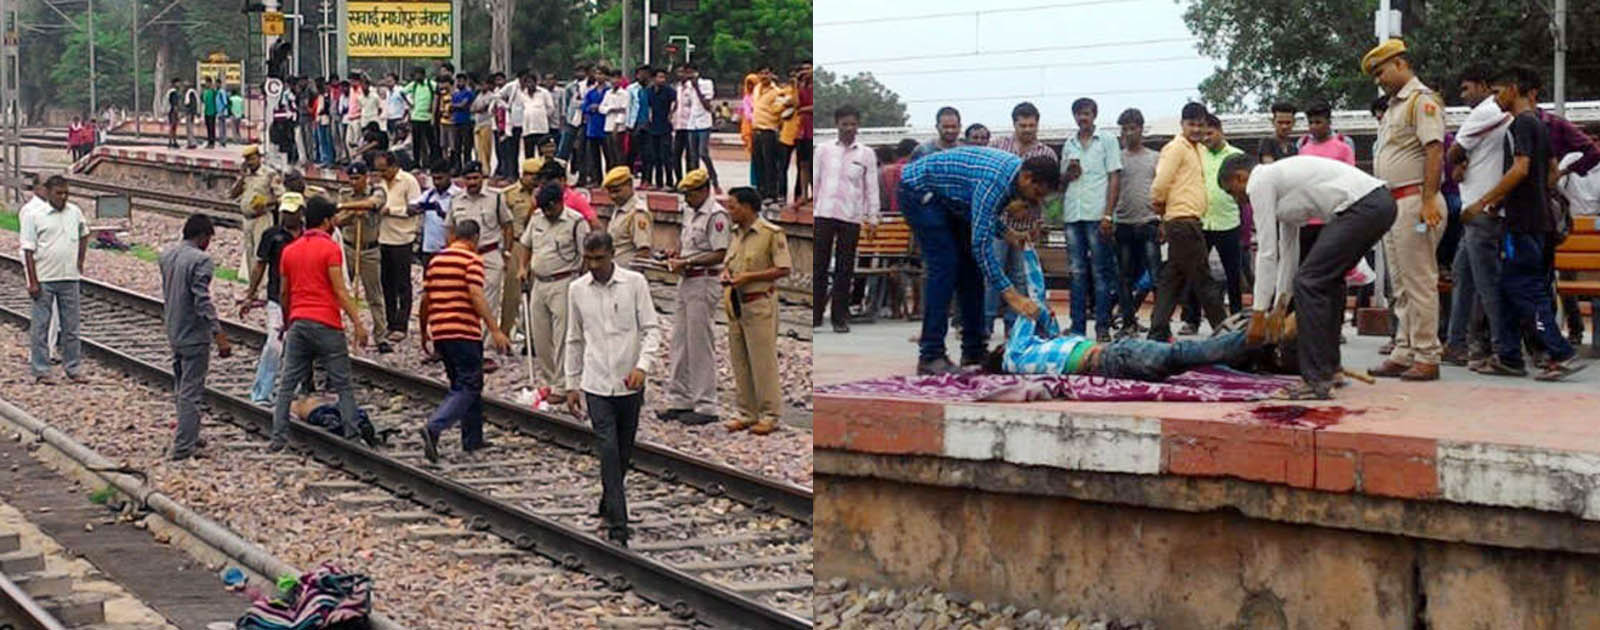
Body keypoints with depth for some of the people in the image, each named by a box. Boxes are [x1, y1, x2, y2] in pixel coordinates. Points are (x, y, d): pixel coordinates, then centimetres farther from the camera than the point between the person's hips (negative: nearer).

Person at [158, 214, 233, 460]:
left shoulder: (166, 256, 7)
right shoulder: (200, 260, -19)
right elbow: (202, 301, -24)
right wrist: (219, 335, -23)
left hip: (173, 333, 8)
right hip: (194, 336, -8)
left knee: (182, 389, 20)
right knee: (191, 392, -3)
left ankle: (188, 437, 30)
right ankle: (183, 447, -4)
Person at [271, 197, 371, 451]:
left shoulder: (290, 250, 12)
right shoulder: (330, 248, -7)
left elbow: (284, 293, 17)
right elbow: (339, 291, -13)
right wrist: (357, 324, -14)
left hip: (298, 323, 5)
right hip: (326, 325, -5)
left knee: (287, 384, 7)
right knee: (342, 385, 1)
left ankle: (279, 437, 2)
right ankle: (352, 436, -1)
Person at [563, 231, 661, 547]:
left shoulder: (635, 283, -4)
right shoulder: (577, 290, 4)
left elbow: (651, 329, -4)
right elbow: (574, 339, 13)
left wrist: (643, 365, -20)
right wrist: (571, 384, 13)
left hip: (629, 383, 0)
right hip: (596, 384, 0)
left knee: (623, 453, 11)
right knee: (608, 451, -11)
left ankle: (609, 506, 34)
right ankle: (617, 526, -14)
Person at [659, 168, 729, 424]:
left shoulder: (716, 215, -14)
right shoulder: (689, 211, 15)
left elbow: (719, 255, -19)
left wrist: (686, 263, -20)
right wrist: (676, 257, 6)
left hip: (704, 282, -9)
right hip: (686, 281, 9)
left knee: (700, 345, -6)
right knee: (680, 342, 11)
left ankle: (705, 406, 0)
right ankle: (679, 400, 19)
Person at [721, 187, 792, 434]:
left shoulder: (772, 234, -11)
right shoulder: (736, 234, 14)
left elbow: (784, 269, -14)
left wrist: (748, 277, -18)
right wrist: (725, 274, 2)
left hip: (759, 304, -8)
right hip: (735, 303, 8)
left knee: (763, 361, -4)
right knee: (740, 362, 10)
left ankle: (770, 415, 3)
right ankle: (747, 413, 18)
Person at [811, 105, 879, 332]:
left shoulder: (866, 154, 7)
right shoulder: (823, 150, 7)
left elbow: (872, 188, 8)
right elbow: (815, 181, 10)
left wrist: (872, 218, 3)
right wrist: (808, 212, 6)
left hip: (851, 216, 0)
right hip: (823, 214, 0)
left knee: (844, 269, 2)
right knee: (819, 265, -1)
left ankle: (840, 317, 7)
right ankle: (815, 313, 5)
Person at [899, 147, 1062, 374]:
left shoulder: (1015, 168, -5)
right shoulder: (995, 179, -34)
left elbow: (985, 216, 11)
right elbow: (981, 242, -37)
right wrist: (1009, 293, -38)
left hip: (948, 200, 10)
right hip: (918, 190, -10)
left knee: (970, 267, 5)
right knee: (945, 266, -18)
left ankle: (973, 350, 9)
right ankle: (930, 355, -19)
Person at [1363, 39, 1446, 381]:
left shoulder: (1422, 100, -8)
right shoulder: (1394, 106, 22)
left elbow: (1435, 151, -18)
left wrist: (1428, 200, -24)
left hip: (1415, 201, -10)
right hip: (1393, 203, 10)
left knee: (1419, 282, -9)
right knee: (1401, 286, 11)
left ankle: (1426, 357, -8)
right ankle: (1403, 353, 14)